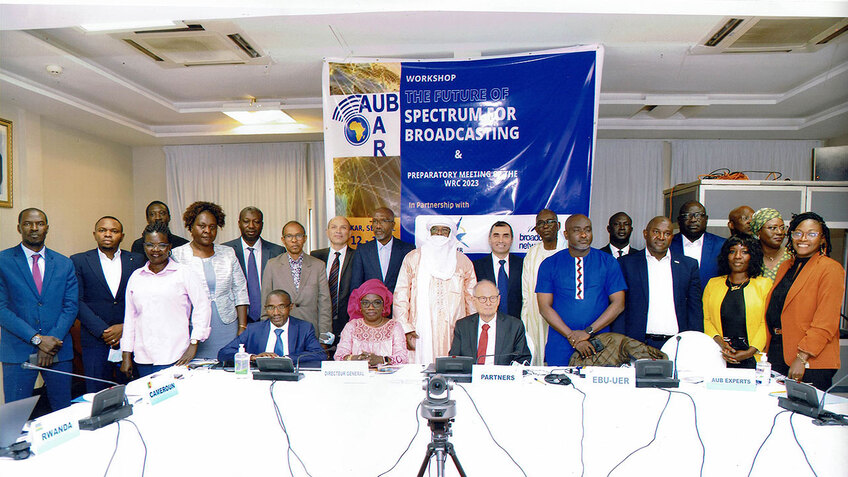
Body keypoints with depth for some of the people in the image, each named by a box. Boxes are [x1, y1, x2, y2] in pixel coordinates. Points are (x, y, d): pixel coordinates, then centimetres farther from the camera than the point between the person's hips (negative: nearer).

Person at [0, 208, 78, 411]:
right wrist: (37, 339, -14)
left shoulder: (64, 264, 8)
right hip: (17, 351, -2)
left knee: (64, 413, 9)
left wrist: (52, 342, -10)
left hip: (58, 349, 2)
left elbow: (71, 306, 3)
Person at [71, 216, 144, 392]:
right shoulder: (79, 261, 5)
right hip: (95, 341, -1)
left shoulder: (137, 261, 8)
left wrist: (125, 327, -9)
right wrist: (102, 331, -10)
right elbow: (77, 302, -2)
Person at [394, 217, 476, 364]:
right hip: (421, 333, -1)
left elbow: (472, 299, 15)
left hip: (454, 333, 1)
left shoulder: (463, 261, 13)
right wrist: (405, 329, -4)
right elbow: (400, 295, 4)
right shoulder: (413, 258, 8)